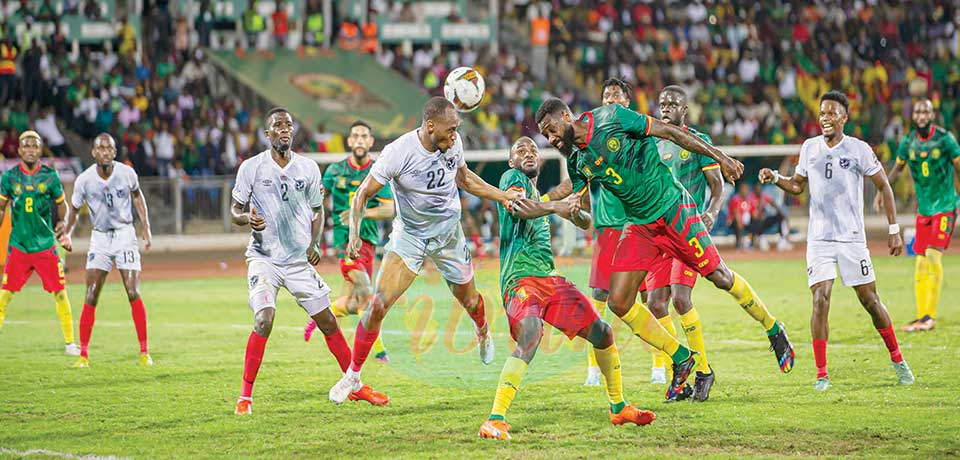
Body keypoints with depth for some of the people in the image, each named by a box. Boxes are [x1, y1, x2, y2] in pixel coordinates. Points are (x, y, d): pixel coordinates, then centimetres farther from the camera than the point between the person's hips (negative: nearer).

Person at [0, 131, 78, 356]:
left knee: (59, 292, -1)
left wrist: (61, 223, -6)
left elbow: (61, 205, 11)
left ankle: (70, 342, 10)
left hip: (46, 245, 0)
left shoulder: (50, 176, 0)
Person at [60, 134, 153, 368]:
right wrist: (67, 234, -6)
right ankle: (84, 354, 2)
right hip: (100, 238, 1)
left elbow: (137, 197, 10)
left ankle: (144, 351, 0)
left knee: (133, 293, -8)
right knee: (90, 297, -5)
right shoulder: (84, 180, -11)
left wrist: (146, 229, 6)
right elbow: (74, 209, 5)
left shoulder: (126, 173, -10)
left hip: (125, 234, -1)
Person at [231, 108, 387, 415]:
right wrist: (249, 218, -21)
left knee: (328, 323, 4)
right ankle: (245, 395, -10)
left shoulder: (308, 169, 5)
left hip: (299, 260, 3)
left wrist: (314, 243, -1)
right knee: (264, 321, -20)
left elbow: (317, 211, 15)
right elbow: (235, 211, 2)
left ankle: (356, 386, 18)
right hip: (264, 259, -3)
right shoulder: (252, 168, -3)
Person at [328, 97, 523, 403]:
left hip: (449, 233, 4)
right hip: (409, 235, -3)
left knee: (469, 300, 16)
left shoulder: (453, 143, -11)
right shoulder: (398, 152, -26)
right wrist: (354, 233, -33)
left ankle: (483, 333, 54)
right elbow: (363, 194, -18)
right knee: (378, 305, -14)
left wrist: (502, 196, 8)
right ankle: (353, 375, 1)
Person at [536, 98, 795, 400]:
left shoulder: (611, 118, -16)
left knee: (720, 277, 0)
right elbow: (583, 212, 5)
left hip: (673, 208, -5)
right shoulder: (575, 159, 0)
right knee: (619, 302, -6)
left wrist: (721, 158, -11)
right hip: (639, 225, 6)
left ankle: (774, 331, 24)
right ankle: (681, 359, 9)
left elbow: (669, 132, -11)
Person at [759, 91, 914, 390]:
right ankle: (822, 374, -8)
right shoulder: (809, 148, 6)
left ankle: (897, 360, 24)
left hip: (852, 238, -2)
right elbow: (798, 186, 19)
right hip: (819, 239, 2)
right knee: (821, 301, -12)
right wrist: (774, 179, -1)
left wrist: (894, 230, -1)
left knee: (870, 301, 4)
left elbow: (883, 187, 2)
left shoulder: (858, 149, -5)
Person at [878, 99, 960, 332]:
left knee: (933, 254, -17)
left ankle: (931, 315, -13)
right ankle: (921, 317, 8)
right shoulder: (908, 142, 3)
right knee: (921, 263, 2)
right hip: (923, 208, 4)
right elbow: (897, 168, 19)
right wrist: (883, 191, 11)